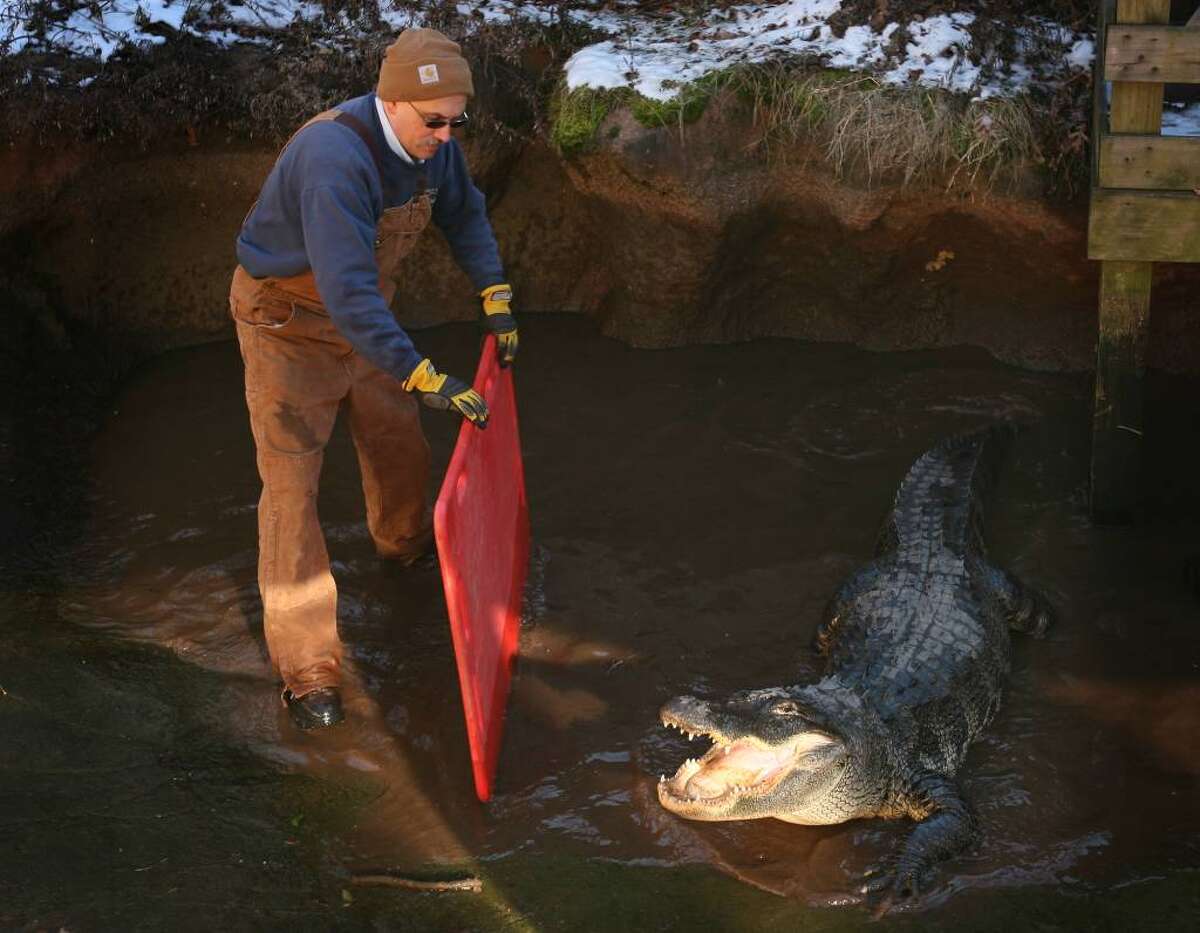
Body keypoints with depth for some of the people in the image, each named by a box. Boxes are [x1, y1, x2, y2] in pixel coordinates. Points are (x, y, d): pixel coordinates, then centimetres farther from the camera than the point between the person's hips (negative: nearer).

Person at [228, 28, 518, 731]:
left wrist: (497, 299, 4)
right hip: (288, 319, -7)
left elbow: (464, 212, 11)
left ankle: (404, 541, 54)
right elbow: (346, 289, -43)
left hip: (364, 312, 7)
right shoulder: (334, 157, -38)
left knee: (398, 440, 20)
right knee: (292, 484, -10)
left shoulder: (431, 142, -11)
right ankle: (307, 670, -7)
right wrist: (425, 378, -44)